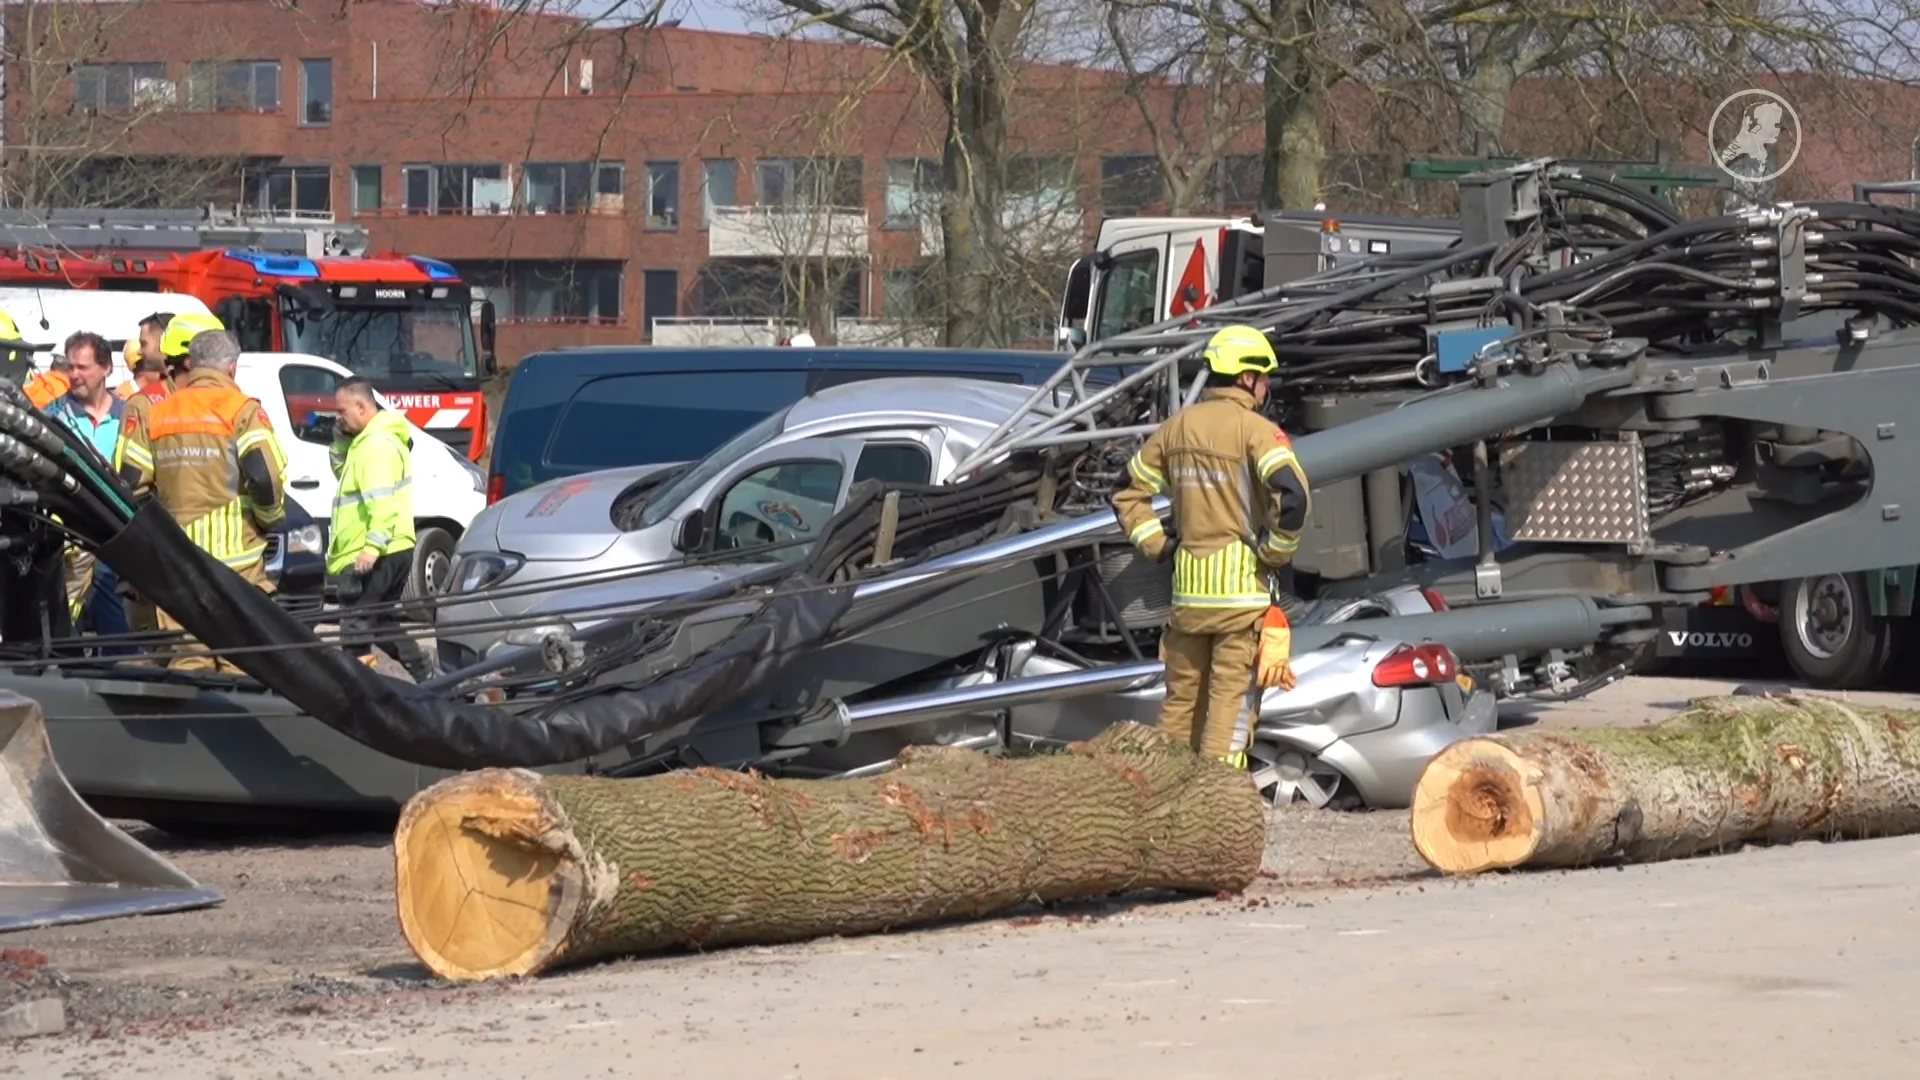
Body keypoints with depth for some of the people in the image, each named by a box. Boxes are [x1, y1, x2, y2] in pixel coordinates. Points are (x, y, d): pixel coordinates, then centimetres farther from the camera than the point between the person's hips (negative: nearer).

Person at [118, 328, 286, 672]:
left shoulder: (156, 414, 11)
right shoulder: (243, 410, -5)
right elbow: (266, 476, -15)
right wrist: (270, 518, 4)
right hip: (235, 553, -4)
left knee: (186, 657, 6)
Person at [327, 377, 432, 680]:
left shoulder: (377, 444, -16)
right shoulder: (366, 441, 18)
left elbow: (382, 498, -25)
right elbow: (341, 469, 29)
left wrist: (374, 544, -31)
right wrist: (342, 438, 12)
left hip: (374, 556, -11)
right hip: (392, 552, 11)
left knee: (355, 622, -10)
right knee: (381, 622, 18)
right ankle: (425, 676, 19)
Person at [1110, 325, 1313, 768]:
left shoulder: (1176, 428, 11)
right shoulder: (1254, 430, -9)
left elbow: (1129, 495, 19)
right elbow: (1293, 495, -23)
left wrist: (1158, 545, 15)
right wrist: (1275, 552, -10)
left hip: (1187, 582, 6)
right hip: (1241, 582, -6)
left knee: (1182, 696, 15)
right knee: (1231, 694, -3)